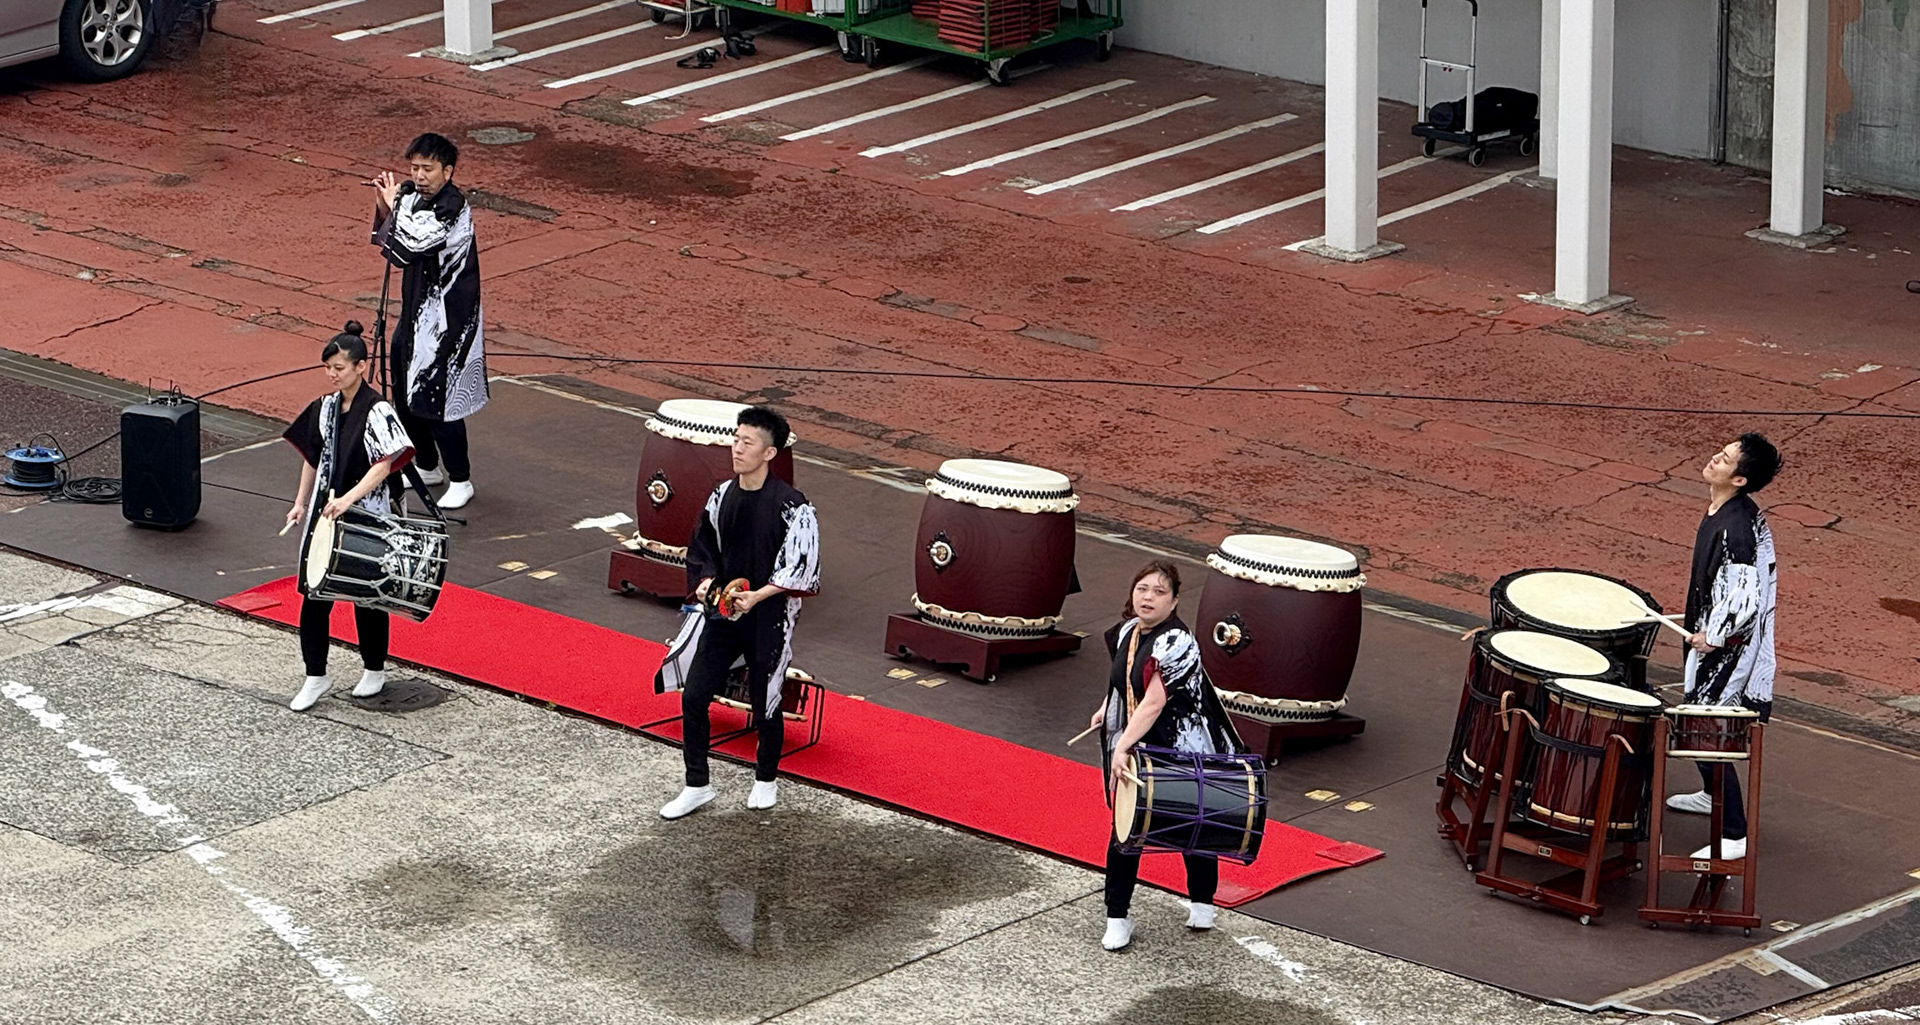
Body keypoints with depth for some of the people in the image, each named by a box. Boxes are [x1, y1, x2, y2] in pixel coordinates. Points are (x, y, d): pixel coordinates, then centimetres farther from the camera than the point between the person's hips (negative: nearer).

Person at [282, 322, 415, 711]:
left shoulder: (376, 411, -14)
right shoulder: (324, 408, 5)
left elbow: (384, 464, -21)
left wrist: (348, 499, -30)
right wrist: (301, 502, 10)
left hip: (365, 518, -5)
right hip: (324, 512, 5)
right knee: (313, 595, 2)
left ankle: (374, 670, 28)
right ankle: (316, 676, 11)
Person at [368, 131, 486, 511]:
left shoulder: (453, 207, -22)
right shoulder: (411, 196, 3)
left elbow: (411, 244, -30)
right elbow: (385, 242, 11)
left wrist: (395, 205, -17)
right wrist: (382, 207, -5)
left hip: (445, 318, -9)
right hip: (415, 310, 9)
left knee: (436, 398, -6)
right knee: (406, 393, 18)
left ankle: (460, 480, 7)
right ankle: (428, 467, 35)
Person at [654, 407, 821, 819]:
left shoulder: (791, 506, -14)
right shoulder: (722, 497, 4)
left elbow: (800, 568, -13)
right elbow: (702, 548, 16)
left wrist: (757, 596, -22)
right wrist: (705, 581, -3)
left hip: (768, 619, -5)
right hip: (720, 612, 5)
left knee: (765, 705, 7)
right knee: (693, 696, -1)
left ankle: (766, 779, 31)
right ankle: (697, 786, 12)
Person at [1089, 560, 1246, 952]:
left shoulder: (1176, 643, -24)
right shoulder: (1128, 632, 1)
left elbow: (1154, 702, -32)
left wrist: (1123, 745, -37)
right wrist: (1107, 708, 13)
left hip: (1183, 754, -6)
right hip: (1133, 751, 6)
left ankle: (1201, 903, 36)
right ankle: (1117, 918, 11)